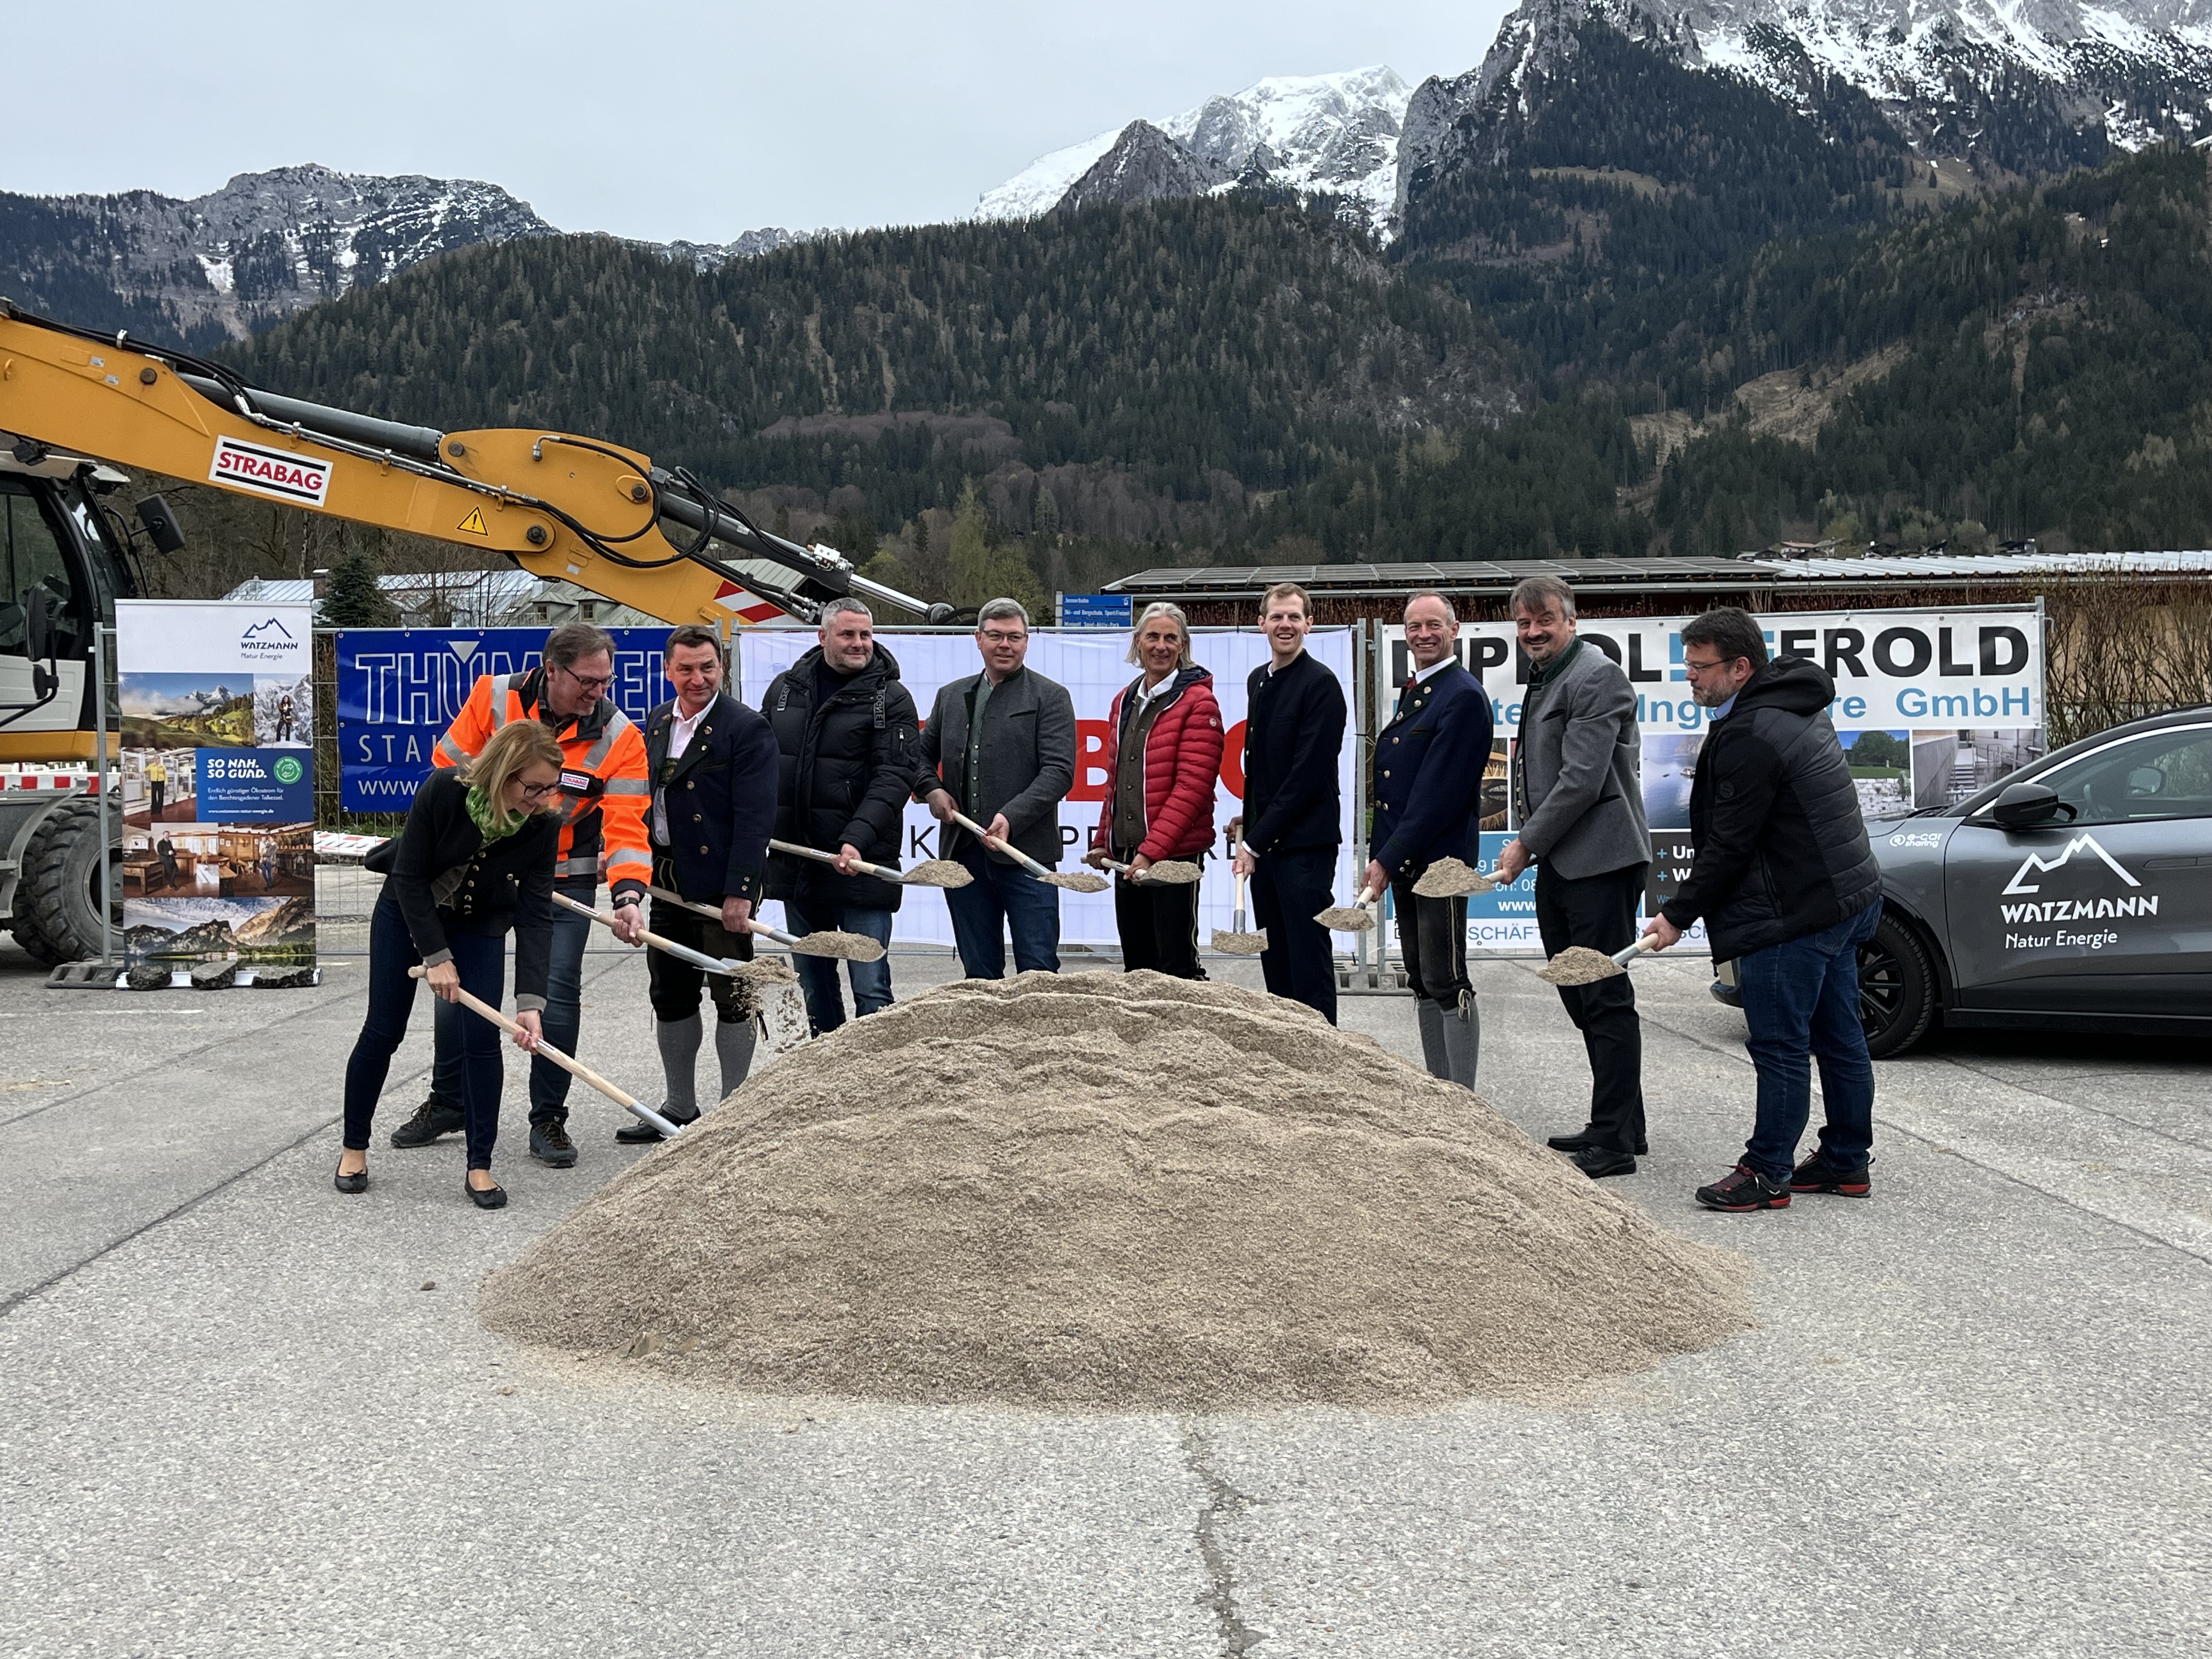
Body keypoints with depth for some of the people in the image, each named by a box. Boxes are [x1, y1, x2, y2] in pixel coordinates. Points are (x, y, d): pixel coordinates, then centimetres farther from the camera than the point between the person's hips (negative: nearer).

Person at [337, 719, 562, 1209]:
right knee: (383, 1031, 2)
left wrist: (530, 1000, -33)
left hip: (482, 924, 1)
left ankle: (479, 1166, 2)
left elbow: (535, 913, -25)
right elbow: (409, 878, -22)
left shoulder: (543, 823, -25)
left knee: (482, 1037, -9)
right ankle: (354, 1147, 21)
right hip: (407, 911, -1)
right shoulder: (443, 791, -32)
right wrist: (436, 956, -23)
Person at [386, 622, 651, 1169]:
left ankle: (548, 1120, 11)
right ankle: (446, 1102, 29)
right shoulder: (494, 697, -13)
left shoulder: (619, 736, -16)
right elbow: (449, 770, -3)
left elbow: (626, 826, -20)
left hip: (565, 881, -2)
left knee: (558, 994, -5)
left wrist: (627, 895, -35)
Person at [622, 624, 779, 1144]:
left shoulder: (747, 729, -10)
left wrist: (740, 891, -20)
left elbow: (755, 817, -15)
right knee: (670, 995, 13)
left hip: (719, 882, -7)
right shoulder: (656, 723, 11)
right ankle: (680, 1106, 25)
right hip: (666, 879, 7)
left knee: (731, 995, 2)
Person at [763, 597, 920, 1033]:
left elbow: (893, 777, -12)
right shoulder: (784, 689, 11)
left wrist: (857, 840, -24)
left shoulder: (891, 698, -3)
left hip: (861, 866, -5)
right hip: (795, 863, 5)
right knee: (812, 985, 15)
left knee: (871, 988, -5)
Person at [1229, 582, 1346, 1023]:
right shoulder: (1258, 681, 15)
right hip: (1264, 840, 8)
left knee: (1309, 962, -5)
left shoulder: (1320, 683, -11)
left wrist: (1257, 840, -15)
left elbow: (1309, 773, -16)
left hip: (1305, 842, -8)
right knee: (1276, 963, 11)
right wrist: (1248, 821, 11)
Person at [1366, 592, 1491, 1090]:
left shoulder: (1464, 696, -13)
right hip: (1402, 859, 9)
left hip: (1440, 857, -9)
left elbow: (1437, 792, -19)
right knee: (1422, 980, 14)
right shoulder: (1412, 693, 17)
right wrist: (1384, 854, 11)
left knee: (1447, 983, -5)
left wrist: (1388, 860, -20)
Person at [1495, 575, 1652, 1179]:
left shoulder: (1595, 677, -12)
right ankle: (1623, 1126, 25)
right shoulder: (1543, 681, 20)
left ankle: (1613, 1143, -3)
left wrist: (1526, 845, -14)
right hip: (1560, 864, 10)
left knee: (1606, 1001, -7)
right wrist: (1528, 844, 13)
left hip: (1600, 859, -10)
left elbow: (1582, 779, -20)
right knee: (1580, 998, 15)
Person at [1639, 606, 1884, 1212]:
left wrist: (1678, 913, -9)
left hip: (1794, 913, -11)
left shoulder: (1751, 736, -21)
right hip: (1847, 896, 11)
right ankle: (1848, 1162, 25)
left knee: (1781, 1047, -3)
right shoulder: (1797, 708, 13)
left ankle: (1767, 1175, 4)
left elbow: (1729, 844, -18)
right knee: (1838, 1039, 16)